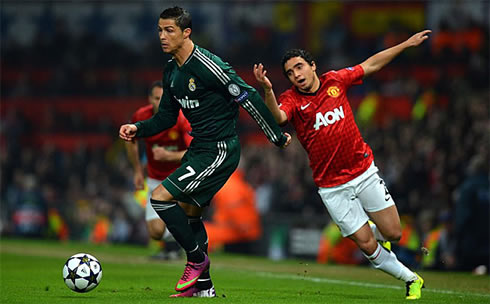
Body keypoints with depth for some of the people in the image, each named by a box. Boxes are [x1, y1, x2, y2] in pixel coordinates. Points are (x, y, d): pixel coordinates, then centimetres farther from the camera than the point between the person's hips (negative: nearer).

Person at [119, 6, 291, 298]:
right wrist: (138, 129, -1)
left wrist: (277, 136, -11)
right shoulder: (171, 71, 8)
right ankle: (203, 286, 27)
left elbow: (248, 97, -17)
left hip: (220, 151, -9)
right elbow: (167, 117, 17)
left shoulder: (207, 65, -21)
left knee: (160, 197, -15)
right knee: (191, 214, 16)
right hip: (198, 148, 9)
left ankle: (197, 259, 2)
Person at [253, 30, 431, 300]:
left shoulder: (336, 81, 0)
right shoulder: (292, 100, -10)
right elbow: (277, 117, -33)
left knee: (392, 233, 1)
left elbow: (371, 64, 14)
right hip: (331, 187, -2)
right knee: (367, 246, -2)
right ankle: (411, 280, 20)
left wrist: (406, 44, 16)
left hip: (364, 171, 2)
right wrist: (267, 90, -52)